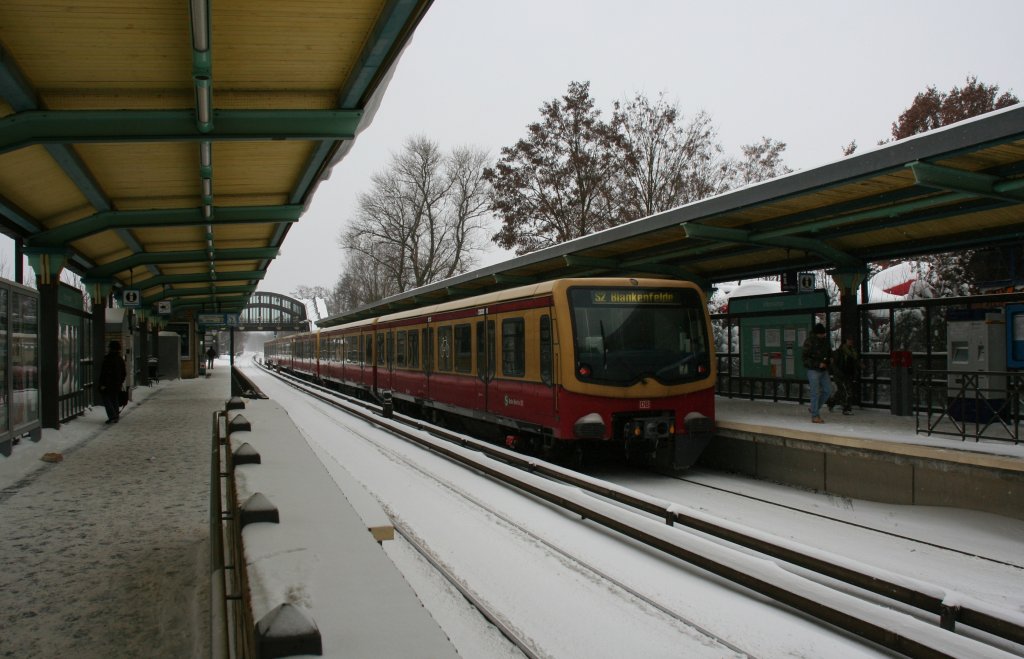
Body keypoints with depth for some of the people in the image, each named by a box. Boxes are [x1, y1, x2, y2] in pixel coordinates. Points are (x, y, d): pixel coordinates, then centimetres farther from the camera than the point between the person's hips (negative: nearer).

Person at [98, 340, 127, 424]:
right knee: (115, 400, 15)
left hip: (108, 384, -7)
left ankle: (112, 417, -11)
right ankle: (116, 416, 17)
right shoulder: (120, 359, 9)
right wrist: (121, 382, 24)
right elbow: (124, 372, 16)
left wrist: (103, 384, -16)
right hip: (117, 384, 7)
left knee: (107, 400, -3)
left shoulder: (108, 358, -15)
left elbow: (104, 372, -18)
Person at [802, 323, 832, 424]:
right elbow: (805, 358, -14)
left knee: (828, 390, 6)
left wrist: (830, 359, 1)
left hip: (823, 370, 7)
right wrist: (818, 364, -22)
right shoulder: (809, 342, -11)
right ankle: (814, 416, 1)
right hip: (813, 370, -7)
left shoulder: (825, 340, 10)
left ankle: (814, 409, 21)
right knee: (815, 393, -5)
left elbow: (829, 352, 24)